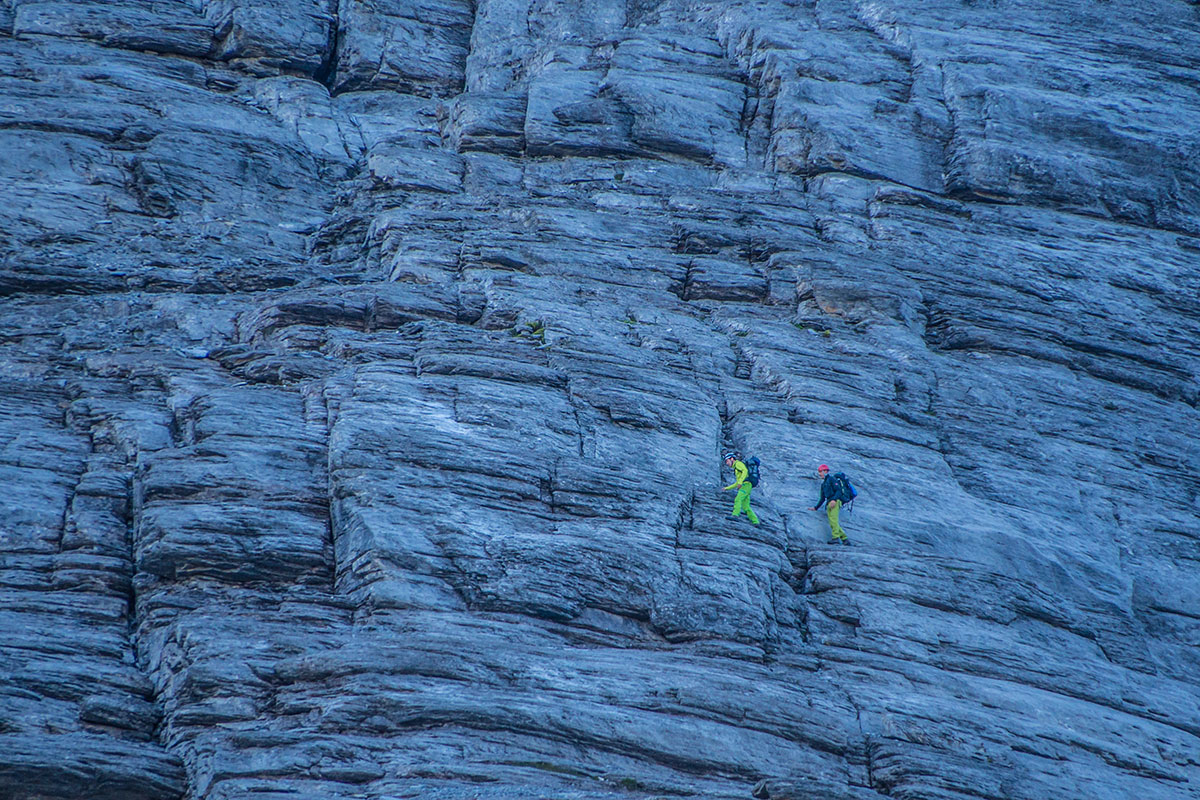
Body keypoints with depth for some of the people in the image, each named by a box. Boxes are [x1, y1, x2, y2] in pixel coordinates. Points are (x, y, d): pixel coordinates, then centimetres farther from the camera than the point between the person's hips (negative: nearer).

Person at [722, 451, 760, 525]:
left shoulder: (738, 463, 5)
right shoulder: (736, 468, 33)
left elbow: (745, 471, -14)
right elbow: (737, 484, 36)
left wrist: (740, 482, -24)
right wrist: (727, 488, 34)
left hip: (746, 485, -10)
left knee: (737, 500, -26)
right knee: (745, 507, 3)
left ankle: (735, 515, -43)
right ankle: (755, 521, -1)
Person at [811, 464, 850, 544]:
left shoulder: (831, 479, 3)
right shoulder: (823, 484, 27)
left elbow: (838, 490, -9)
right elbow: (822, 498, 30)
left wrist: (834, 500, -24)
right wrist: (816, 507, 23)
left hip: (835, 502, -9)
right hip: (829, 504, 9)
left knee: (833, 519, -23)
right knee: (832, 523, 2)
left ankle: (836, 537, -31)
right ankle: (845, 539, 2)